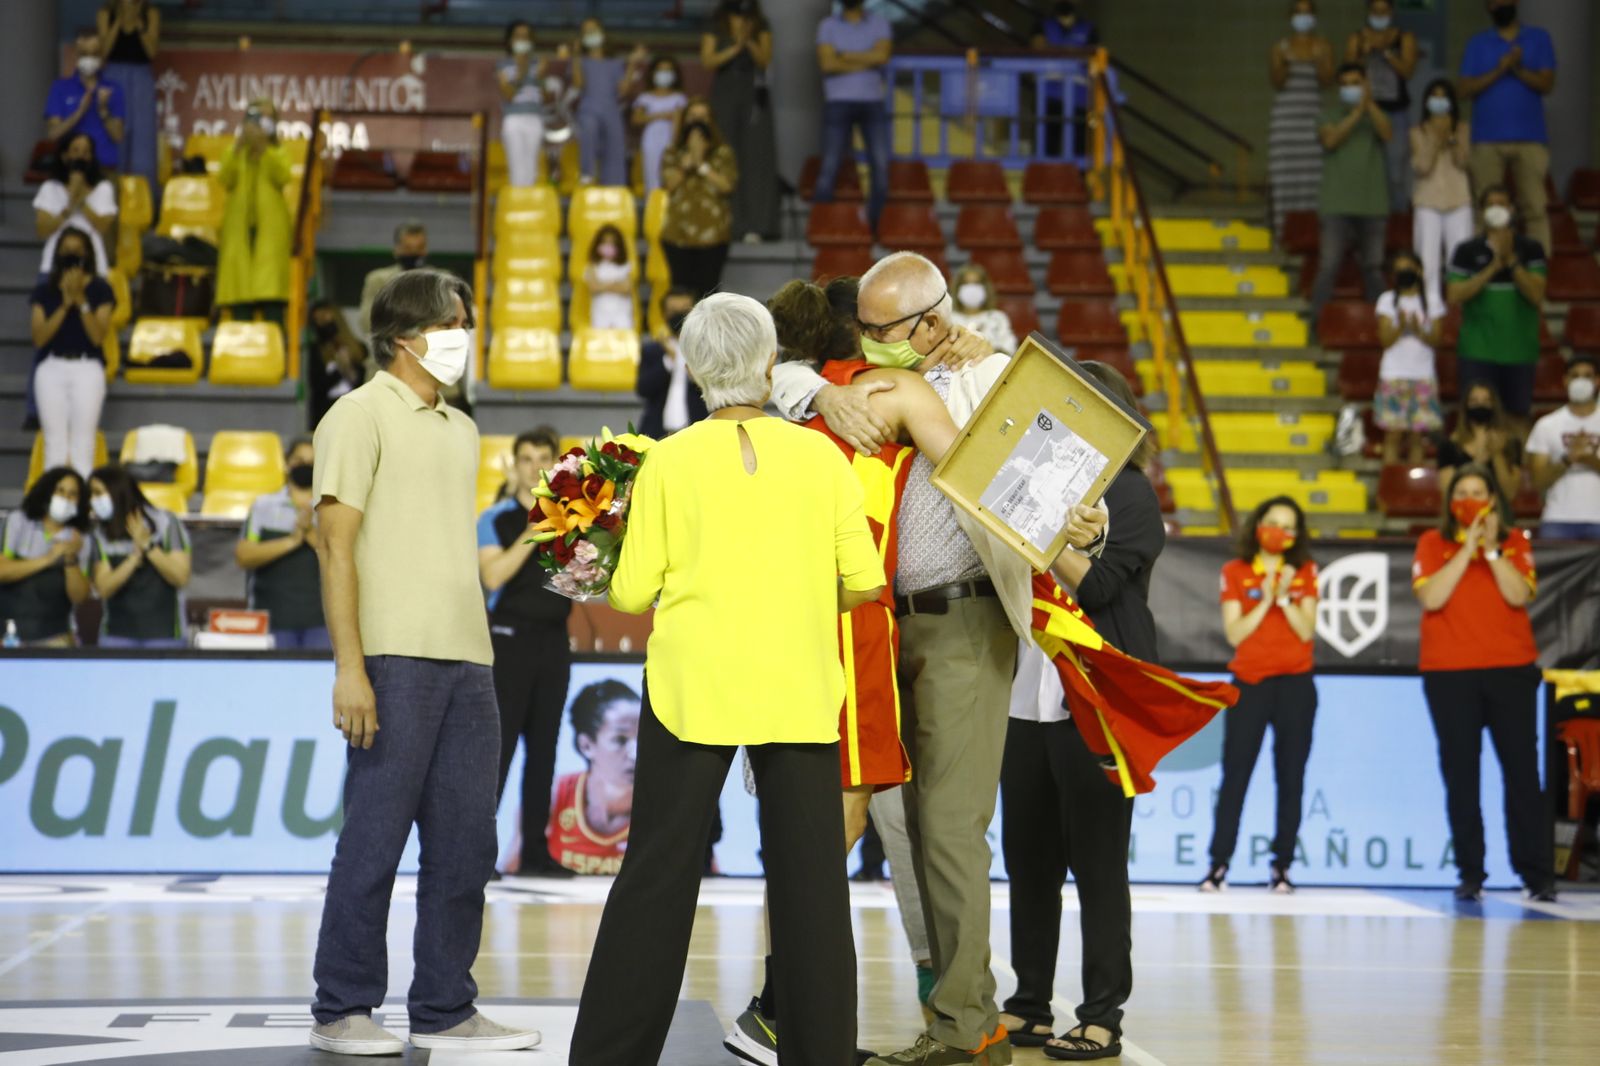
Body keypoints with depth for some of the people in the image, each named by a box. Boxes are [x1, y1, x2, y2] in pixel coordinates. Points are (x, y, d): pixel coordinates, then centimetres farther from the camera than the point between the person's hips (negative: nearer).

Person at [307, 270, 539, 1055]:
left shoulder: (461, 430, 21)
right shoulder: (361, 415, -1)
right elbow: (337, 543, -8)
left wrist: (480, 655, 12)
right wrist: (349, 666, -15)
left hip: (467, 662, 7)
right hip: (393, 659, -7)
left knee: (465, 843, 6)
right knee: (375, 837, -3)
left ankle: (445, 1010, 13)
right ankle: (342, 1010, 6)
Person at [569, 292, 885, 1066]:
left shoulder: (670, 461, -3)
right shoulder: (820, 456, 1)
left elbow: (631, 592, -3)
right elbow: (863, 581, -1)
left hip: (693, 688, -1)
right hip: (797, 692, 1)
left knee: (659, 873, 5)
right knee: (809, 878, 7)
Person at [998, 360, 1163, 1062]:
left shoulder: (1129, 492, -3)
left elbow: (1095, 584, -13)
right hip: (1028, 696, 6)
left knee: (1096, 863, -2)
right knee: (1027, 857, 9)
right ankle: (1030, 1004, 17)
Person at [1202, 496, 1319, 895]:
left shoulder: (1304, 573, 8)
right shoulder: (1235, 573, 5)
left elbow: (1306, 631, -1)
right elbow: (1234, 633, -4)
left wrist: (1284, 597, -13)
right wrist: (1265, 600, -12)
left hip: (1295, 684, 1)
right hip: (1249, 683, -1)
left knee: (1291, 776, 1)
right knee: (1235, 774, -5)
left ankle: (1281, 866, 4)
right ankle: (1218, 864, -4)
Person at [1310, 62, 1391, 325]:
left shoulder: (1376, 113, 14)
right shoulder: (1330, 113, 9)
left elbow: (1386, 134, -7)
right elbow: (1330, 139, -10)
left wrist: (1369, 104, -16)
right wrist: (1356, 113, -14)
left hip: (1373, 203, 2)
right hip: (1338, 203, -2)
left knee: (1373, 266, 6)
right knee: (1329, 264, -8)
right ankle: (1318, 320, -6)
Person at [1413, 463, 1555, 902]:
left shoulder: (1515, 542, 7)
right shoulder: (1433, 544, 6)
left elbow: (1520, 595, -8)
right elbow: (1430, 597, -11)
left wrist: (1491, 548, -14)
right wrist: (1467, 549, -13)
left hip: (1511, 669, 0)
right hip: (1449, 673, 0)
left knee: (1522, 771, -2)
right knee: (1460, 776, 1)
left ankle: (1538, 874, 0)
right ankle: (1470, 874, 6)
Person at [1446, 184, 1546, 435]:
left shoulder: (1531, 249, 3)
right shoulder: (1467, 251, 2)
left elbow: (1537, 295, -7)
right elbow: (1454, 295, -7)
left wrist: (1511, 260, -17)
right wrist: (1493, 267, -14)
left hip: (1519, 349, 1)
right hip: (1478, 350, -1)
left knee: (1518, 416, 6)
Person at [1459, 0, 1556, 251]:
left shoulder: (1539, 39, 10)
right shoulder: (1477, 43, 12)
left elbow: (1547, 84, 1)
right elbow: (1465, 90, 1)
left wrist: (1519, 70, -15)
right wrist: (1498, 71, -12)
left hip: (1530, 138, 0)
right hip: (1487, 139, 1)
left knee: (1535, 207, -7)